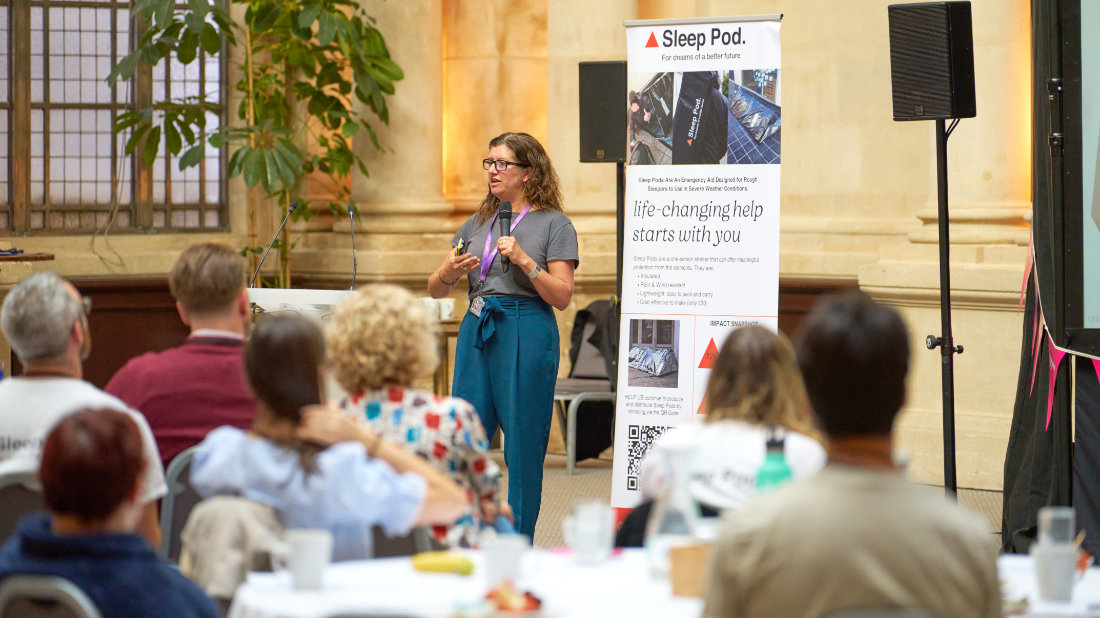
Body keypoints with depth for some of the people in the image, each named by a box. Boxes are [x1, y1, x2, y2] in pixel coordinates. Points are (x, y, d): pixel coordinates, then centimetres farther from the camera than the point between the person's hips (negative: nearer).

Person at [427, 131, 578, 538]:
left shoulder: (554, 224, 0)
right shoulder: (478, 223, 15)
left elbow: (562, 297, -7)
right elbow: (435, 290, 14)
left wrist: (524, 261, -18)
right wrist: (448, 272, -8)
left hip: (526, 334, -5)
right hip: (476, 332, 5)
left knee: (523, 446, -1)